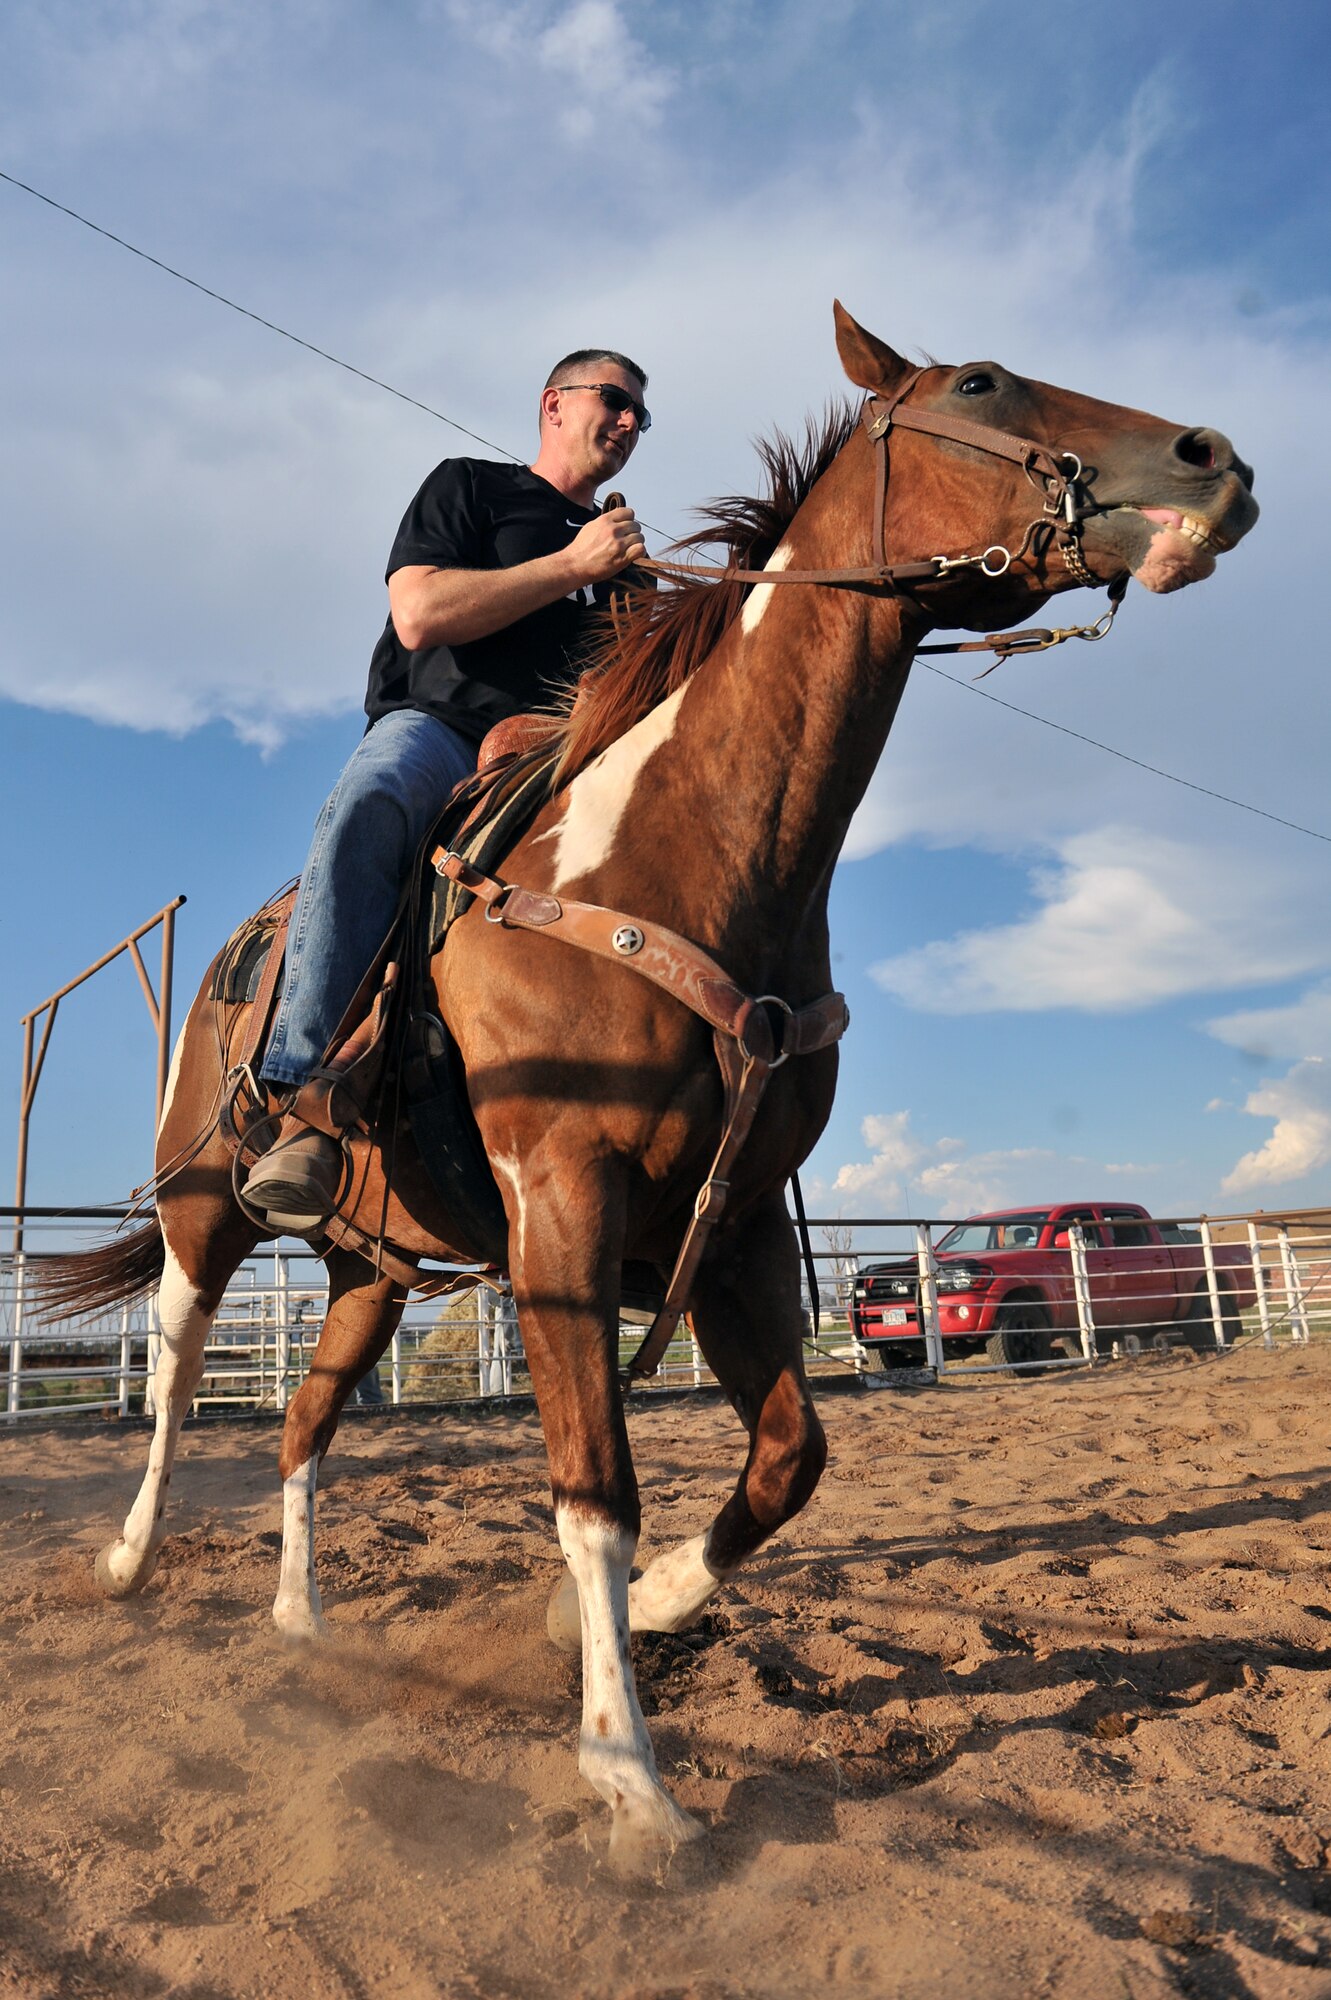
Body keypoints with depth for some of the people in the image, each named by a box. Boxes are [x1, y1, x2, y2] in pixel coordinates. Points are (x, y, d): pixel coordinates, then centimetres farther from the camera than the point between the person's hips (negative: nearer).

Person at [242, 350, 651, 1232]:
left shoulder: (624, 551, 31)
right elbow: (419, 615, -3)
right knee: (368, 805, -40)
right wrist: (571, 567, -2)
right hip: (437, 728, -4)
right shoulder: (469, 486, 16)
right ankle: (311, 1105, -44)